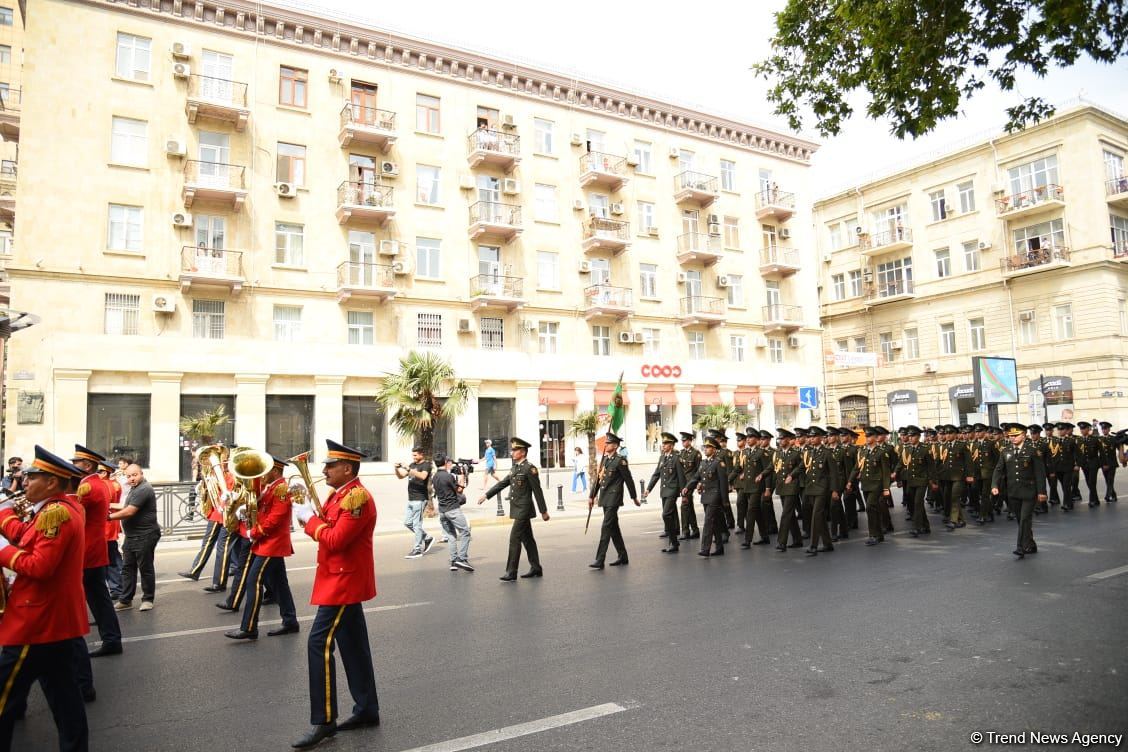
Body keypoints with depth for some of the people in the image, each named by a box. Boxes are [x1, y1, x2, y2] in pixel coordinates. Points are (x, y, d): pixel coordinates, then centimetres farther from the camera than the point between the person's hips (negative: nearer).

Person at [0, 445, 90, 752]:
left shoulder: (55, 513, -21)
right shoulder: (64, 507, 11)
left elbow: (40, 566, -25)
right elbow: (29, 538, 11)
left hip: (38, 622, -10)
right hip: (55, 619, 10)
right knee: (64, 695, 16)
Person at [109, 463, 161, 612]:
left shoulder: (143, 489, -19)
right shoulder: (135, 489, 16)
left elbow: (129, 512, -22)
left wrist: (110, 516, -9)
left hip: (145, 536, -10)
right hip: (131, 536, 10)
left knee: (145, 568, 1)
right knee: (127, 568, 11)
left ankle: (148, 599, 11)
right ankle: (125, 600, 18)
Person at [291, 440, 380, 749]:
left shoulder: (357, 497, -20)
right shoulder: (339, 494, 12)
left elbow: (335, 540, -24)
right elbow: (327, 528, 12)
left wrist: (309, 518, -14)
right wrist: (307, 512, -3)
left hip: (344, 582, -10)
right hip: (342, 581, 10)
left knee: (319, 644, -9)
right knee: (353, 646, 14)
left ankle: (324, 721, -1)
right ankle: (367, 710, 23)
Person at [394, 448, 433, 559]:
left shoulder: (426, 465, -7)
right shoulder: (412, 465, 16)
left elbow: (423, 476, -27)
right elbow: (401, 476, 16)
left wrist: (409, 469, -30)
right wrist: (397, 469, -4)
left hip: (419, 499, -9)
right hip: (411, 499, 9)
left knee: (417, 525, -5)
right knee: (407, 523, 12)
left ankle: (417, 550, 3)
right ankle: (427, 539, 23)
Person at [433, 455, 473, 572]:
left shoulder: (435, 477, 10)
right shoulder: (449, 476, -14)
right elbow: (459, 490, -4)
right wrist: (461, 478, 9)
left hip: (442, 510, 8)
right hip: (453, 509, -8)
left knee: (451, 536, 13)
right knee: (465, 532, -2)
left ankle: (453, 562, 11)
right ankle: (462, 558, -10)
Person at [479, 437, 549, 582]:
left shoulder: (529, 468, -13)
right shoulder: (514, 468, 13)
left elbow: (537, 491, -13)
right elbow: (502, 483, 16)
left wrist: (543, 511, -12)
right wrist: (486, 495, 9)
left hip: (523, 510, -9)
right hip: (517, 509, 9)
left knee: (514, 539, -9)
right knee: (527, 539, 14)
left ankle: (511, 573, -4)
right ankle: (536, 569, 23)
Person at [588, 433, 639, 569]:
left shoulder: (620, 460, -10)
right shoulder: (604, 460, 13)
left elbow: (628, 480, -5)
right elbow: (597, 479, 16)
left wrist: (634, 497, 0)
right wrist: (591, 496, 12)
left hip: (613, 499, -8)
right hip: (604, 498, 8)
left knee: (606, 527, -11)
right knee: (613, 528, 14)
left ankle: (600, 560, -11)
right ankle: (623, 557, 24)